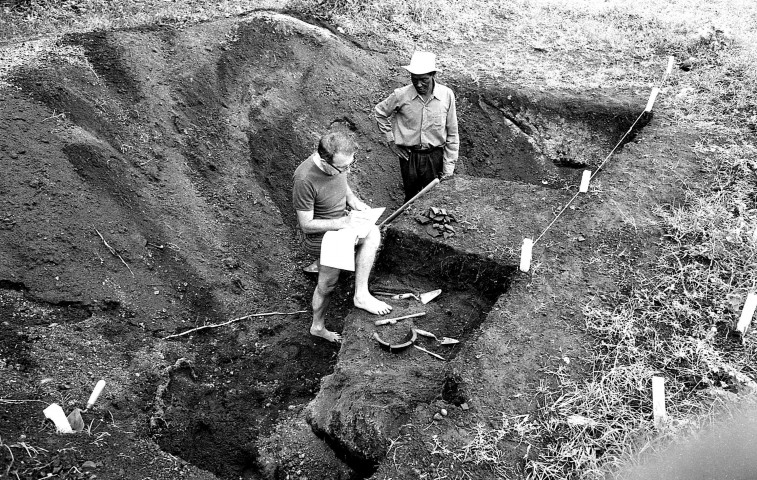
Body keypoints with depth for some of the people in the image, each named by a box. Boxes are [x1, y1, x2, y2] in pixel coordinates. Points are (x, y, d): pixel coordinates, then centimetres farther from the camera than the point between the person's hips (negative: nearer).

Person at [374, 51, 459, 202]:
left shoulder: (446, 95, -11)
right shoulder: (401, 95, -13)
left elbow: (452, 134, -3)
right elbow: (379, 112, 7)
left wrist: (449, 167, -4)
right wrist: (390, 140, 3)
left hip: (435, 156, 0)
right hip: (409, 155, 0)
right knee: (411, 197, 15)